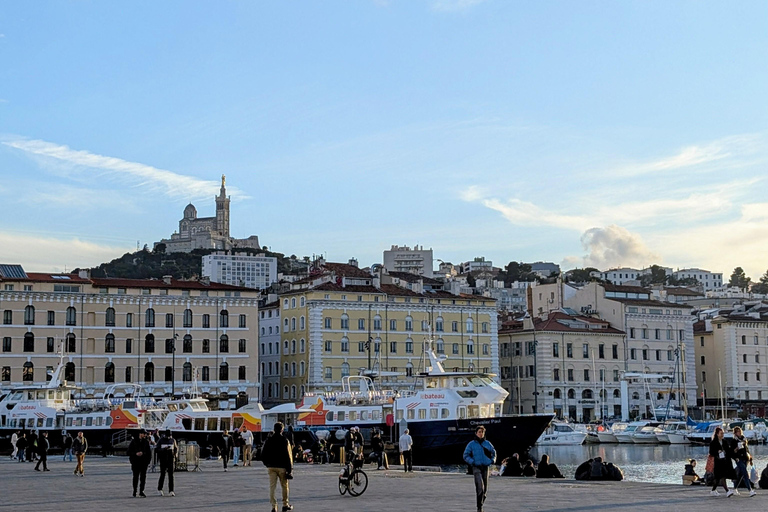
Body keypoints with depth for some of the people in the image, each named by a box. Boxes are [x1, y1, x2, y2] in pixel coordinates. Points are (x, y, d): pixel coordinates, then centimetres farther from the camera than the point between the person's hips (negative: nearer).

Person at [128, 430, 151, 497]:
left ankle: (141, 491, 5)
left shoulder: (146, 442, 7)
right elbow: (129, 451, 0)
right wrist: (136, 454, -15)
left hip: (144, 462, 1)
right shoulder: (134, 441, 2)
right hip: (135, 462, -1)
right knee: (136, 477, 3)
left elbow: (149, 452, 7)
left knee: (143, 477, -1)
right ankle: (134, 491, 15)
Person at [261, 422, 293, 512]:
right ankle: (285, 505, 19)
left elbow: (263, 454, 7)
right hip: (282, 467, -3)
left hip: (271, 467, 3)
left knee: (272, 486, 3)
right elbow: (288, 455, -10)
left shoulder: (268, 440, 3)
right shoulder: (284, 440, -8)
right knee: (284, 486, 12)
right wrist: (289, 469, -6)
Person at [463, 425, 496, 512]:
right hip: (476, 468, -4)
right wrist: (472, 462, -11)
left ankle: (481, 504, 25)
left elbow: (493, 452, 22)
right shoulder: (471, 444, 0)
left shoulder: (487, 443, 9)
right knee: (480, 487, -18)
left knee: (485, 489, 8)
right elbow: (466, 456, 1)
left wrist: (492, 460, 5)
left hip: (485, 467, 4)